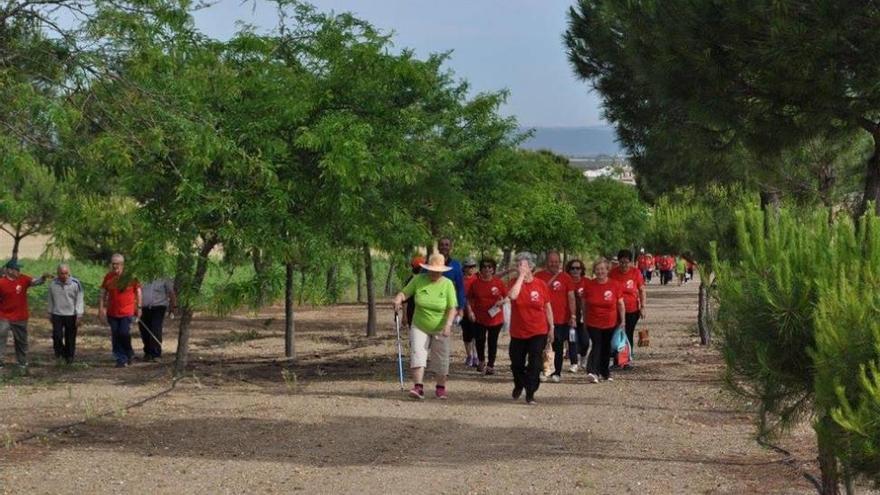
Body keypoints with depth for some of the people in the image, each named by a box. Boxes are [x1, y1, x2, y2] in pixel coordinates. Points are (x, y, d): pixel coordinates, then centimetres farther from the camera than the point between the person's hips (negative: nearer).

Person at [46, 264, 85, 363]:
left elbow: (80, 300, -6)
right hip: (57, 315, 2)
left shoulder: (76, 283, -9)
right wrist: (50, 313, 16)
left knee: (70, 338, 5)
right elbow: (50, 300, 12)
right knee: (57, 336, -9)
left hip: (71, 315, -1)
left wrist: (79, 316, -9)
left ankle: (69, 357, 21)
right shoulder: (52, 284, 0)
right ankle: (59, 352, 15)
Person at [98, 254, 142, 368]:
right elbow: (103, 293, 11)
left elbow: (138, 291, 3)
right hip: (112, 312, 4)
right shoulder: (108, 277, 5)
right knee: (115, 337, 3)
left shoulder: (130, 276, -3)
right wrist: (101, 307, 3)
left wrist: (138, 307, 1)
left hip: (127, 312, -4)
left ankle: (129, 355, 14)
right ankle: (121, 360, 11)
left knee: (124, 334, -11)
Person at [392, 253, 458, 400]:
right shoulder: (418, 280, -7)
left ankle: (441, 388, 25)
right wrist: (398, 299, -22)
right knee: (417, 355, -15)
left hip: (440, 329, 0)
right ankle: (418, 387, -21)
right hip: (419, 326, 0)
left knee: (440, 360, 7)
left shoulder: (447, 284, -10)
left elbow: (452, 308, -12)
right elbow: (405, 292, 1)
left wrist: (448, 324, -27)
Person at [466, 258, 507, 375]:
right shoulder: (475, 283, -1)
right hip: (479, 318, 1)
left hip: (495, 318, -1)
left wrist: (501, 302, -14)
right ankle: (481, 362, 27)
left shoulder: (498, 283, -2)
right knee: (479, 341, 4)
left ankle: (490, 365, 14)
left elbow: (507, 297, 6)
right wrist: (470, 311, -7)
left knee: (492, 342, 5)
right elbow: (469, 299, 5)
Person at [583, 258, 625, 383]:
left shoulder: (615, 285, -4)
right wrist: (585, 320, 10)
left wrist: (622, 321, 3)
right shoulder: (589, 285, -2)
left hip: (610, 323, 1)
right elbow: (585, 304, 7)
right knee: (596, 346, -15)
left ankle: (605, 372, 28)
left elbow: (620, 304, 3)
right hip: (593, 323, -1)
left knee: (607, 349, 12)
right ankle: (592, 372, -25)